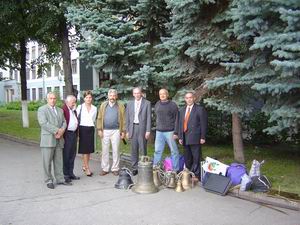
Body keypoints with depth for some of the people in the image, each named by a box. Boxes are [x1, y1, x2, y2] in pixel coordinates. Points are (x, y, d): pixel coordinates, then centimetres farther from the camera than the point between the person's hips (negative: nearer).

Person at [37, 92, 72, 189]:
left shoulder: (60, 110, 20)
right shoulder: (42, 109, 0)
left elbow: (64, 122, 12)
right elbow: (44, 123, -13)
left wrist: (61, 131, -9)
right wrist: (57, 130, -16)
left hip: (59, 139, 5)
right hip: (48, 140, -5)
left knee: (59, 161, 9)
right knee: (47, 161, -1)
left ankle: (60, 179, 16)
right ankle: (48, 181, 8)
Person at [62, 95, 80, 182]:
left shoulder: (74, 110, 19)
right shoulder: (63, 109, -10)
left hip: (74, 134, 8)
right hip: (67, 134, -8)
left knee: (72, 155, 13)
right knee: (66, 155, -1)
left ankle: (70, 173, 22)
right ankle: (65, 174, 7)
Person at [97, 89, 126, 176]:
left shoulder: (120, 106, 4)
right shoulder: (103, 105, 8)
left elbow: (123, 119, 1)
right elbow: (99, 118, 6)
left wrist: (123, 131, -3)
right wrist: (99, 129, -2)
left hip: (116, 131, -1)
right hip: (105, 131, 2)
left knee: (116, 150, 3)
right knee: (105, 150, 6)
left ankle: (115, 169, 13)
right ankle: (105, 169, 14)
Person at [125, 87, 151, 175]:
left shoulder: (147, 103, 1)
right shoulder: (130, 103, 11)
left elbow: (148, 118, -2)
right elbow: (127, 118, 12)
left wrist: (148, 131, -8)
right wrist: (127, 131, 7)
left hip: (142, 128, -3)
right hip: (133, 128, 3)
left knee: (143, 149, -1)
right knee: (134, 150, 6)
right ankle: (134, 168, 14)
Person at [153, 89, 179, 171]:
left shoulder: (173, 105, -3)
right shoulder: (157, 105, 11)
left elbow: (177, 119, -4)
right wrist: (158, 126, 13)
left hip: (169, 132, -4)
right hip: (159, 132, 4)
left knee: (174, 151, 0)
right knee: (157, 151, 7)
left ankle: (176, 169, 8)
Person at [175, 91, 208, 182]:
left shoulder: (200, 109, -2)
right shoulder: (182, 110, 15)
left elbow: (203, 124, -5)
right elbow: (179, 124, 13)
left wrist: (202, 137, -10)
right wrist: (180, 136, 7)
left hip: (195, 138, -5)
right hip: (185, 138, 6)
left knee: (196, 158, -1)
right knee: (187, 159, 13)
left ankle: (196, 175, 8)